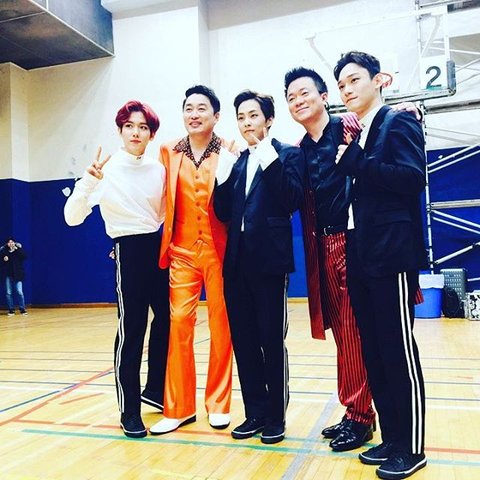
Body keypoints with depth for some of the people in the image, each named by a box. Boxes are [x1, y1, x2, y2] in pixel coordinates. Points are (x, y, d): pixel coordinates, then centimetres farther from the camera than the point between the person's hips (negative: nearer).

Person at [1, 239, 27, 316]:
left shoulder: (18, 250, 1)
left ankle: (22, 309, 3)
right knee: (9, 293, 3)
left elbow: (24, 257, -13)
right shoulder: (4, 251, 5)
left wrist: (17, 250, -17)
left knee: (19, 292, -7)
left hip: (17, 274, -2)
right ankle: (11, 310, 13)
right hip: (8, 275, 2)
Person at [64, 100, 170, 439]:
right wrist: (88, 182, -29)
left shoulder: (159, 169, 5)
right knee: (131, 330, -4)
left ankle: (156, 390, 32)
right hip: (130, 250, -5)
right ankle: (130, 412, 10)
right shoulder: (107, 169, -8)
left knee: (166, 321, 12)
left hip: (160, 248, 6)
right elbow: (73, 217, -16)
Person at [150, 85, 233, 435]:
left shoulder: (229, 153, 1)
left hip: (219, 250, -1)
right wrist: (164, 246, 5)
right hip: (182, 250, 2)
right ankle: (179, 407, 13)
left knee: (222, 325, 5)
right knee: (179, 323, 0)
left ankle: (219, 404, 20)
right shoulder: (168, 152, 8)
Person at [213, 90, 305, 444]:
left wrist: (270, 158, -14)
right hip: (237, 261, 5)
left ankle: (276, 416, 17)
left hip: (270, 259, -5)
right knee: (243, 341, 9)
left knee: (272, 340, 2)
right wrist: (225, 172, -4)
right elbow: (223, 213, 8)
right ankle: (255, 413, 22)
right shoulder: (236, 162, 17)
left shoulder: (287, 155, 3)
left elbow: (293, 201, -12)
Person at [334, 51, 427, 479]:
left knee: (399, 352, -1)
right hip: (360, 257, 8)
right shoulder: (352, 134, 18)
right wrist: (347, 161, 2)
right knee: (373, 352, 11)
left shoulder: (399, 122, -2)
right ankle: (391, 439, 24)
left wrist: (356, 160, -16)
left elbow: (412, 177, -17)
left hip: (392, 255, -7)